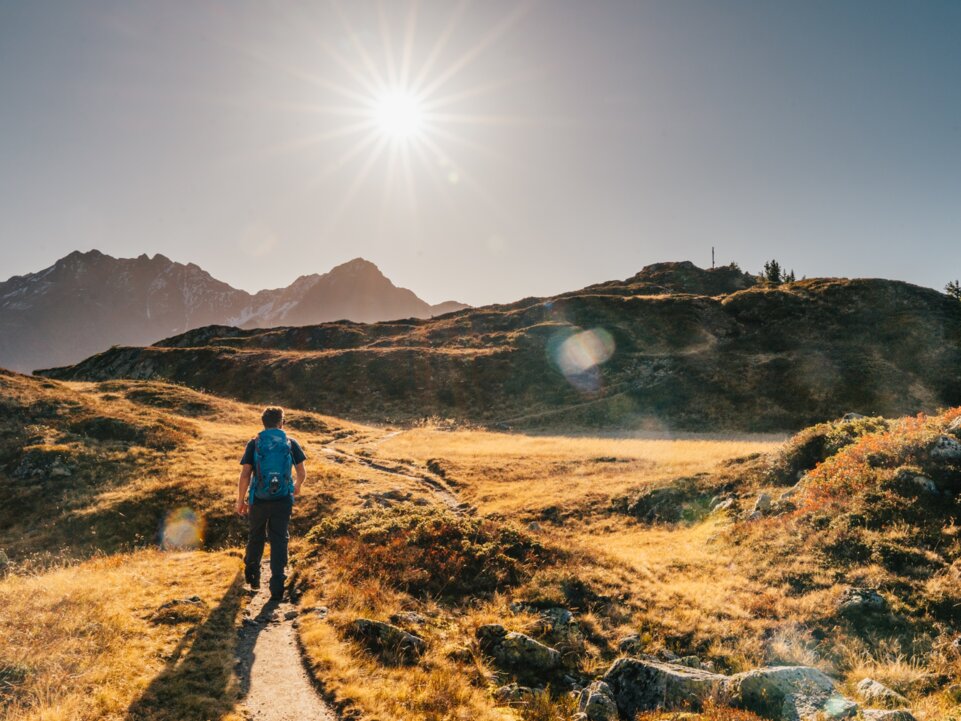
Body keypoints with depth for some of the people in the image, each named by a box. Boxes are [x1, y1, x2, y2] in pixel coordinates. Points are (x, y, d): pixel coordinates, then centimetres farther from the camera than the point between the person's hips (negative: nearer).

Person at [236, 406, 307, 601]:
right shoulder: (291, 443, 1)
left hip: (259, 499, 1)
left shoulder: (254, 443, -1)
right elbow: (302, 473, 2)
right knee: (279, 540, 6)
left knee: (256, 536, 22)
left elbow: (245, 475, -7)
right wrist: (297, 487, 23)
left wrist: (240, 500, 2)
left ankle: (252, 574, 40)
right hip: (283, 500, -1)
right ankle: (277, 585, 1)